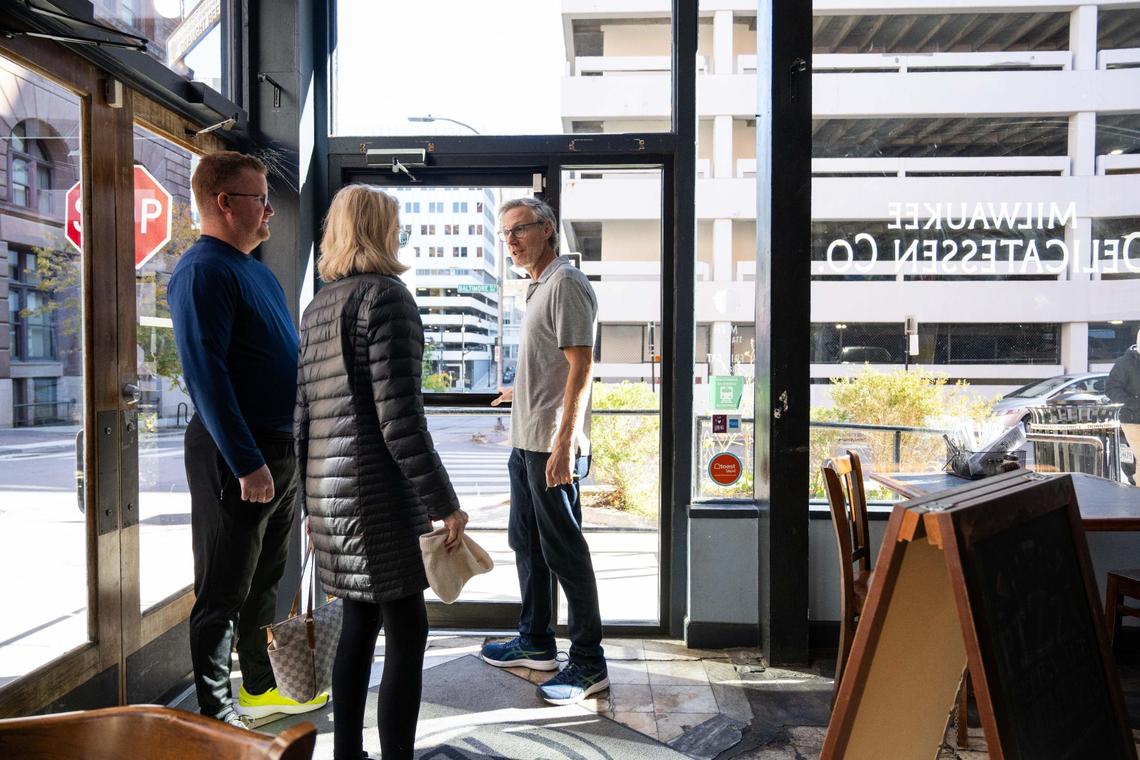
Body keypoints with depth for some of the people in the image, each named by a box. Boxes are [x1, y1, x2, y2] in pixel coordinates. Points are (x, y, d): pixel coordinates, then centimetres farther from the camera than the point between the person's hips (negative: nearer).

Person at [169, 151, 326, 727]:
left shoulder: (255, 269, 16)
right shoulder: (203, 270, -14)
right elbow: (206, 375, -21)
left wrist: (292, 448, 20)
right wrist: (247, 462, -24)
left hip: (281, 449, 9)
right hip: (236, 456, -9)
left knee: (265, 579, 20)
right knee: (223, 592, 3)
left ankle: (262, 686, 36)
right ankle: (217, 716, 18)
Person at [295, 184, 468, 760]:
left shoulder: (317, 307, 15)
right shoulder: (385, 296, -10)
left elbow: (302, 414, 16)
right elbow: (399, 417, -17)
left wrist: (312, 503, 22)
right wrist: (445, 503, -13)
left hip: (328, 489, 8)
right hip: (379, 490, -8)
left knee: (359, 623, 17)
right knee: (406, 630, 0)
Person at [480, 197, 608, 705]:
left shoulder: (566, 284, -12)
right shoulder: (539, 287, 17)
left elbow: (581, 368, -20)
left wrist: (564, 444, -25)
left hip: (551, 445, -10)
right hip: (526, 441, 10)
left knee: (564, 551, -2)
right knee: (525, 542, 17)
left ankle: (589, 662, 11)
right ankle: (536, 643, 32)